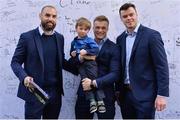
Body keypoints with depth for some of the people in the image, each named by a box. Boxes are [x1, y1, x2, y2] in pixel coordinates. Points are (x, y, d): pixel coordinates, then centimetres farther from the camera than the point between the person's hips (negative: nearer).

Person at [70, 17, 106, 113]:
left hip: (90, 63, -4)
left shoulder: (89, 40, -1)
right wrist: (72, 54, 3)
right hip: (80, 64, 4)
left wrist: (86, 51, -20)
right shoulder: (73, 42, 13)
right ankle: (92, 101, -2)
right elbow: (72, 52, 26)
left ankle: (100, 101, -4)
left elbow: (96, 49, -12)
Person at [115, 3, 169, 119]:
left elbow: (162, 66, -11)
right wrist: (118, 90, 11)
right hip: (125, 93, 5)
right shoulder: (120, 39, 10)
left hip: (144, 94, -5)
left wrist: (162, 94, -16)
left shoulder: (152, 35, -7)